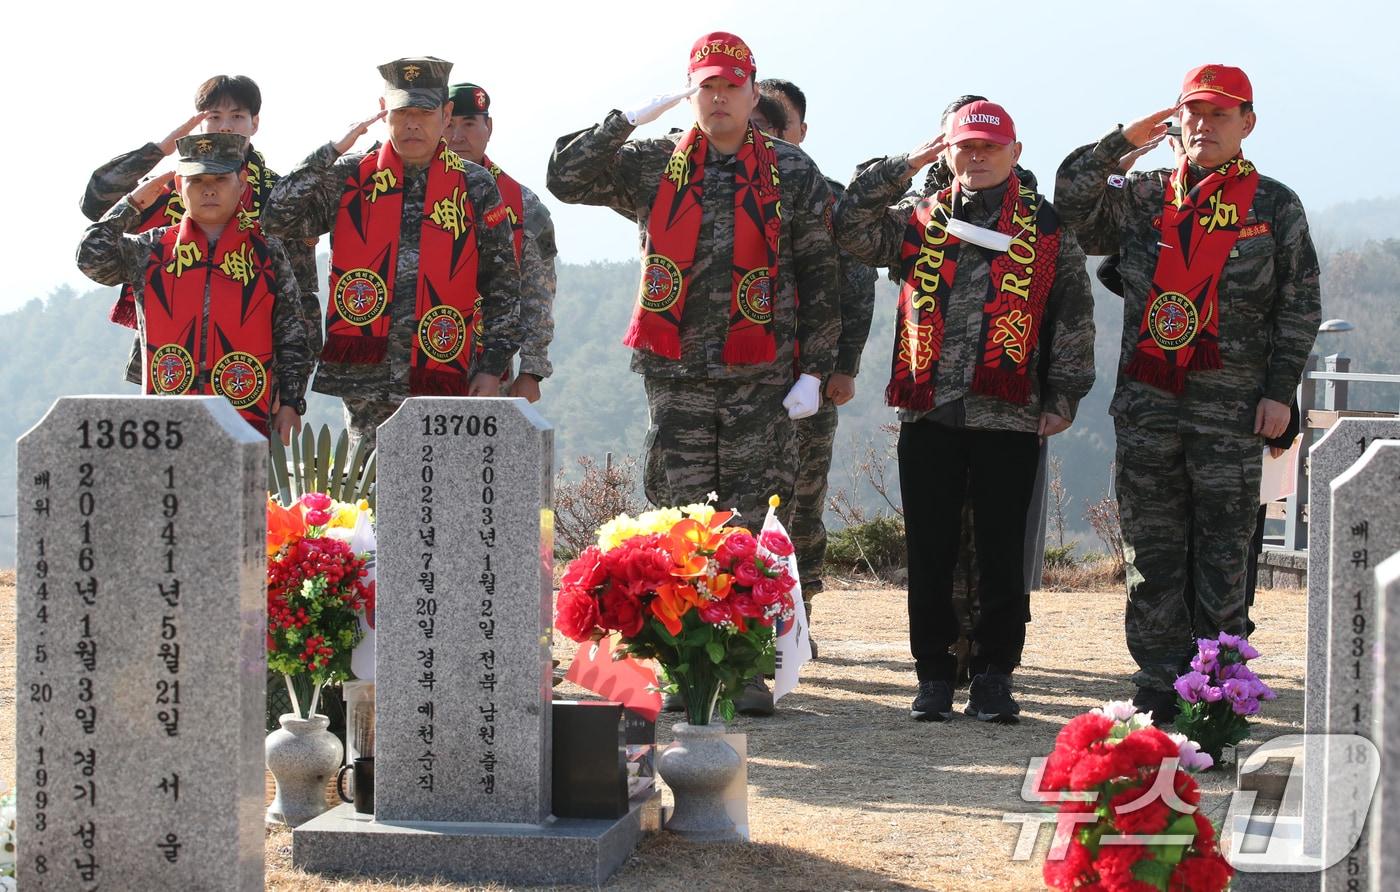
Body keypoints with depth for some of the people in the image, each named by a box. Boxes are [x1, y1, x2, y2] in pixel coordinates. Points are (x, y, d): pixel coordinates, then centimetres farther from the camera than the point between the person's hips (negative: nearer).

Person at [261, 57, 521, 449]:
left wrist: (491, 369, 2)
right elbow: (278, 217, -5)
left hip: (442, 386, 0)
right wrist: (334, 150, -5)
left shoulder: (475, 188, 7)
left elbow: (502, 287, 9)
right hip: (365, 384, 1)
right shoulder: (350, 177, 8)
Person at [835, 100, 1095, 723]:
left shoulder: (1048, 228, 9)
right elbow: (851, 228, 0)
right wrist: (903, 167, -1)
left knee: (1002, 553, 2)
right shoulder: (918, 222, 14)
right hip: (928, 415, 2)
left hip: (1009, 416, -1)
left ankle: (994, 676, 11)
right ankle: (934, 675, 13)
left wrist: (1063, 396, 0)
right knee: (929, 553, 4)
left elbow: (1072, 317, 7)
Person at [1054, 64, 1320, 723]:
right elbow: (1071, 200, 0)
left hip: (1232, 408, -2)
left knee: (1223, 553, 0)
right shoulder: (1141, 198, 11)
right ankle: (1159, 684, 11)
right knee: (1151, 549, 4)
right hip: (1146, 403, 2)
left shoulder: (1275, 207, 6)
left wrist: (1279, 390, -3)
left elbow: (1300, 307, 5)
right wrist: (1122, 141, -2)